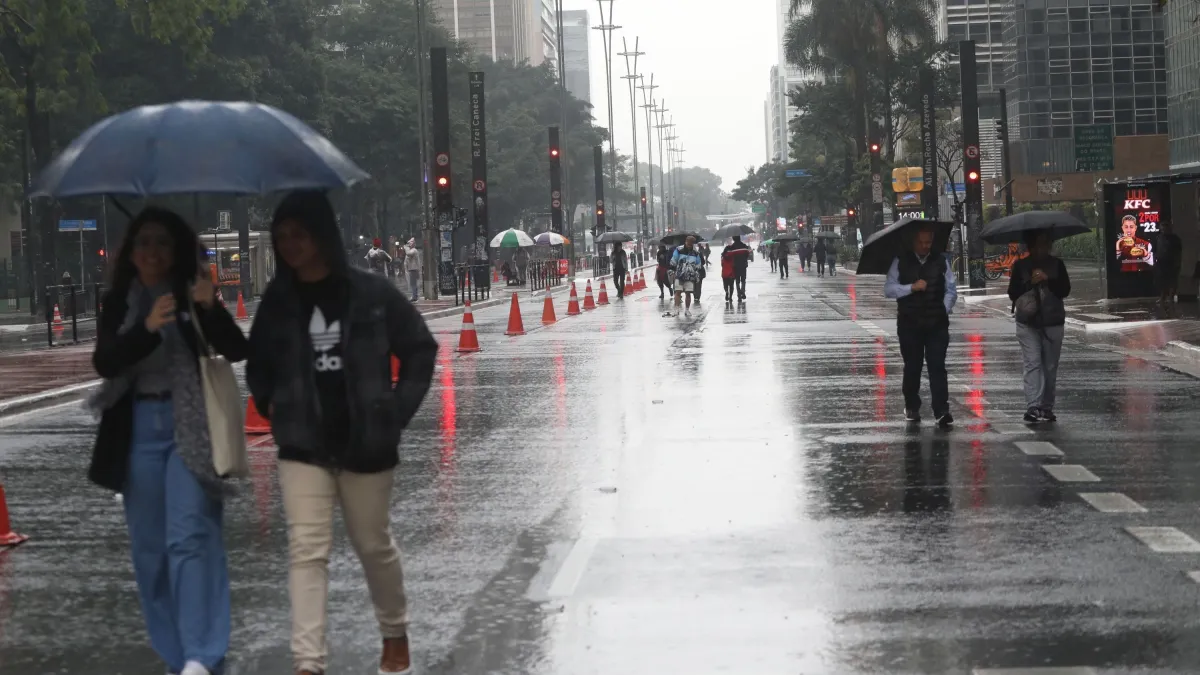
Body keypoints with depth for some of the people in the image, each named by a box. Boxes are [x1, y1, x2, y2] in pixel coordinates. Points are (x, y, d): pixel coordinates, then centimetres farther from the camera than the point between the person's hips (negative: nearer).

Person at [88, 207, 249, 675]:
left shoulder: (193, 294, 0)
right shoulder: (118, 303, 7)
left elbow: (236, 351, -11)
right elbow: (103, 362, -7)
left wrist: (211, 309, -30)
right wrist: (148, 329, -24)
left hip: (190, 425, -4)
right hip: (138, 428, 4)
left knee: (189, 537, -14)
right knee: (149, 546, 7)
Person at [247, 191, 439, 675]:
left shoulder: (371, 294, -8)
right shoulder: (277, 300, 1)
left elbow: (420, 351, 0)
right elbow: (258, 366, 16)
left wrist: (397, 413, -5)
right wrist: (272, 408, 2)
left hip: (365, 444, -2)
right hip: (303, 447, 2)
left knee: (374, 545, 13)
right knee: (307, 551, -7)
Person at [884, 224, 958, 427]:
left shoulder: (941, 262, 8)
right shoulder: (900, 262, 4)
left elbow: (951, 291, 12)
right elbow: (888, 289, -3)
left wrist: (945, 311, -2)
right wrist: (912, 287, -14)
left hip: (937, 323, 0)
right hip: (909, 322, 0)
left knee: (937, 366, -8)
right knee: (912, 366, 9)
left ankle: (941, 411, -12)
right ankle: (911, 407, 23)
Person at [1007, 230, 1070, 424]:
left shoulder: (1056, 265, 5)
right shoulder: (1020, 266, 3)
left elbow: (1065, 290, -3)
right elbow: (1013, 293, 0)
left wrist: (1048, 280, -18)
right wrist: (1030, 282, -15)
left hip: (1053, 323, 2)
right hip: (1027, 323, -2)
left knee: (1050, 366, 5)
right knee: (1032, 364, -12)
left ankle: (1047, 408, 12)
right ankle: (1033, 407, -19)